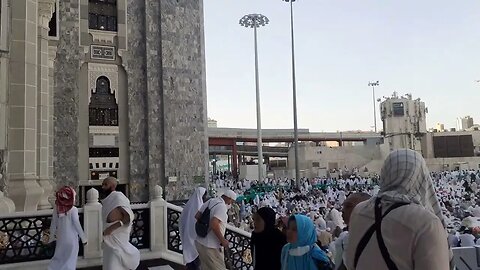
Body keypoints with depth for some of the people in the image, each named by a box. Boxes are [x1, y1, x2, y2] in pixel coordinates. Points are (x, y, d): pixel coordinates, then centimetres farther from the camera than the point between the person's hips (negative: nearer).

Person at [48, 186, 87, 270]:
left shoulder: (56, 209, -3)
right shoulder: (73, 209, -15)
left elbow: (53, 224, 4)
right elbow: (77, 225, -14)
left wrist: (51, 237, 16)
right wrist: (83, 238, -5)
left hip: (60, 238, 4)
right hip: (71, 239, -4)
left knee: (59, 258, 19)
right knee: (70, 260, 9)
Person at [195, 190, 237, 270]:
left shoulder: (210, 201, 7)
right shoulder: (222, 206, -18)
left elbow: (197, 216, 12)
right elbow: (214, 224, -30)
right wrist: (223, 240, -20)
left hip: (199, 242, 9)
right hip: (210, 246, -9)